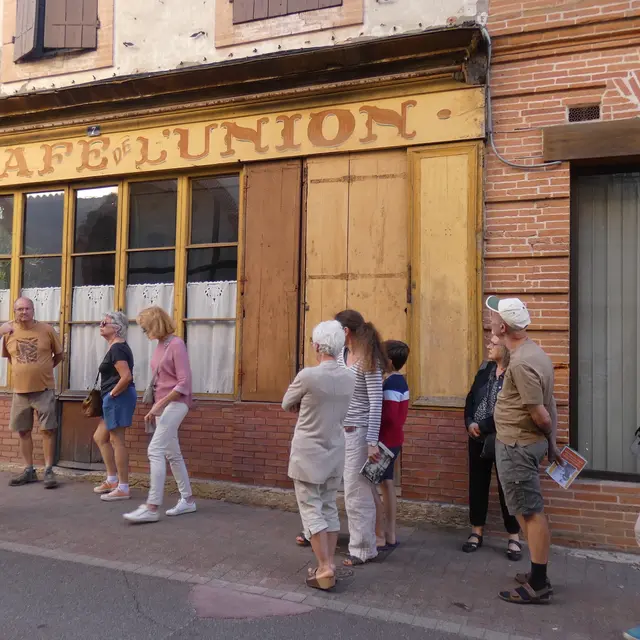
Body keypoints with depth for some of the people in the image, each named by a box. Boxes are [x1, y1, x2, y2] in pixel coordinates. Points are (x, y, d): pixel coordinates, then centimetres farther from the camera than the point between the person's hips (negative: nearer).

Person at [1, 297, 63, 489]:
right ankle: (29, 470, 22)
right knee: (23, 431, 10)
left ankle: (48, 470, 8)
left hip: (44, 389, -3)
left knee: (48, 430, -1)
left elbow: (58, 355, 6)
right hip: (20, 390, 3)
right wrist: (24, 370, 11)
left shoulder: (47, 330, -5)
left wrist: (42, 369, 6)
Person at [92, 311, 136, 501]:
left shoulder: (117, 348, -16)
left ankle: (123, 489, 5)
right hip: (114, 400, 11)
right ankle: (112, 479, 25)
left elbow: (126, 377, -26)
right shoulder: (117, 347, 17)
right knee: (100, 437, 18)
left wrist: (113, 393, -14)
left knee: (117, 441, -3)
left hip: (118, 398, -11)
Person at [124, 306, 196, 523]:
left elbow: (184, 383, -18)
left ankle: (151, 507, -11)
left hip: (175, 403, -9)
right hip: (164, 404, 9)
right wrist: (155, 408, 15)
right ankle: (187, 500, 21)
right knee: (172, 454, 11)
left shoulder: (176, 344, -13)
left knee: (155, 451, -14)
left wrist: (160, 404, -21)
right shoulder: (160, 345, 11)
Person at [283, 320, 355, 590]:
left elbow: (286, 405, -3)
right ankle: (329, 564, 22)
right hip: (335, 452, 6)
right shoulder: (348, 378, -1)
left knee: (311, 510, 3)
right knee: (329, 508, 15)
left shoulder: (308, 376, -20)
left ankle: (324, 570, 3)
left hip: (308, 454, -6)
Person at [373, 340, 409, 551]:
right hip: (393, 440, 10)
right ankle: (390, 535, 20)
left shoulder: (390, 384, -19)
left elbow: (388, 416, -26)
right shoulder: (400, 381, 10)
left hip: (384, 441, -10)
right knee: (386, 484, 14)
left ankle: (380, 537, 3)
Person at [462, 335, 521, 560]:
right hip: (478, 438, 6)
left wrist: (482, 427, -16)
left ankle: (514, 538, 21)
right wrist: (469, 423, -8)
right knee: (477, 484, 13)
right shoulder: (485, 368, 6)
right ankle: (476, 532, 27)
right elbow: (471, 397, 8)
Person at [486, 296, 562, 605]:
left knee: (531, 513, -1)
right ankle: (537, 574, 29)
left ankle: (538, 585, 10)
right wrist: (551, 443, 13)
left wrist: (550, 440, -1)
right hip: (520, 444, 10)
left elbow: (541, 415, -20)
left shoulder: (521, 363, -23)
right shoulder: (534, 352, 9)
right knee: (529, 511, 17)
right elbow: (548, 406, 11)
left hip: (517, 446, -10)